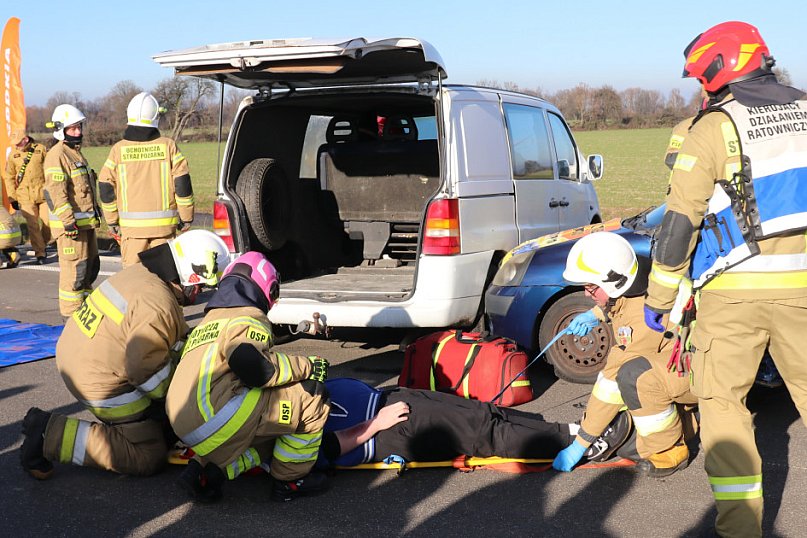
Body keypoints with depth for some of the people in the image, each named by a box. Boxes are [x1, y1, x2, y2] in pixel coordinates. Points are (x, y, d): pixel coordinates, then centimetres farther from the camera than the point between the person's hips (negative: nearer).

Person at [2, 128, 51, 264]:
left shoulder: (41, 149, 0)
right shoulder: (13, 155, 4)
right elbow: (9, 177, 9)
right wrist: (12, 198, 4)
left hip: (44, 193, 0)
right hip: (26, 197, 0)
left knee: (48, 223, 0)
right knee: (33, 225, -3)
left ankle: (42, 245, 25)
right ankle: (40, 253, 5)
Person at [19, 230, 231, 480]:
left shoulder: (141, 272, 1)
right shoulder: (158, 306, -28)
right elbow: (145, 370, -26)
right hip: (100, 383, -10)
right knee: (149, 457, -2)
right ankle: (51, 434, -8)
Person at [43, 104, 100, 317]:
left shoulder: (76, 152, 20)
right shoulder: (57, 155, -12)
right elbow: (55, 192, -21)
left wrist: (94, 215, 28)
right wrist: (68, 221, -26)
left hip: (86, 222, 10)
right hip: (71, 224, -10)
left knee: (91, 266, 16)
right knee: (74, 270, -8)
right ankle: (71, 314, -2)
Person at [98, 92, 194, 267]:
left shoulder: (118, 150, 1)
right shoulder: (168, 146, -3)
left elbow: (106, 187, 3)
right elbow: (183, 184, -4)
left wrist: (111, 220, 13)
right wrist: (186, 217, 4)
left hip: (131, 225, 1)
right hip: (164, 225, -1)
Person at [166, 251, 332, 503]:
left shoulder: (206, 322, 29)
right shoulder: (250, 317, -1)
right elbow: (249, 363, -20)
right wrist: (307, 366, -8)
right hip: (217, 417, -10)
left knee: (266, 441, 30)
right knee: (312, 399, -4)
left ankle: (206, 470, 10)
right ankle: (289, 480, 10)